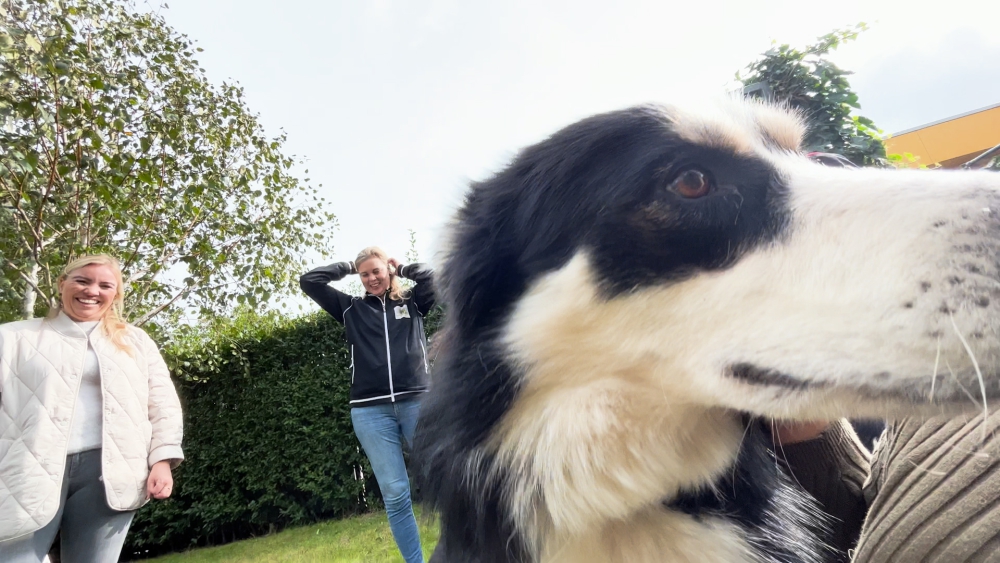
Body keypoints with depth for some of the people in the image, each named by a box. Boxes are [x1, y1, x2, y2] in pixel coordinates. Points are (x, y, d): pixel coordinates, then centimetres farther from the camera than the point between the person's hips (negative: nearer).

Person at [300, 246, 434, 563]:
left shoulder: (413, 303, 12)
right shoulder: (351, 309, 14)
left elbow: (434, 276, -3)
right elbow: (308, 281, 11)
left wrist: (402, 269, 11)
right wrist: (348, 267, 15)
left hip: (417, 402, -1)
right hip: (371, 411, 1)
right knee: (395, 494, 2)